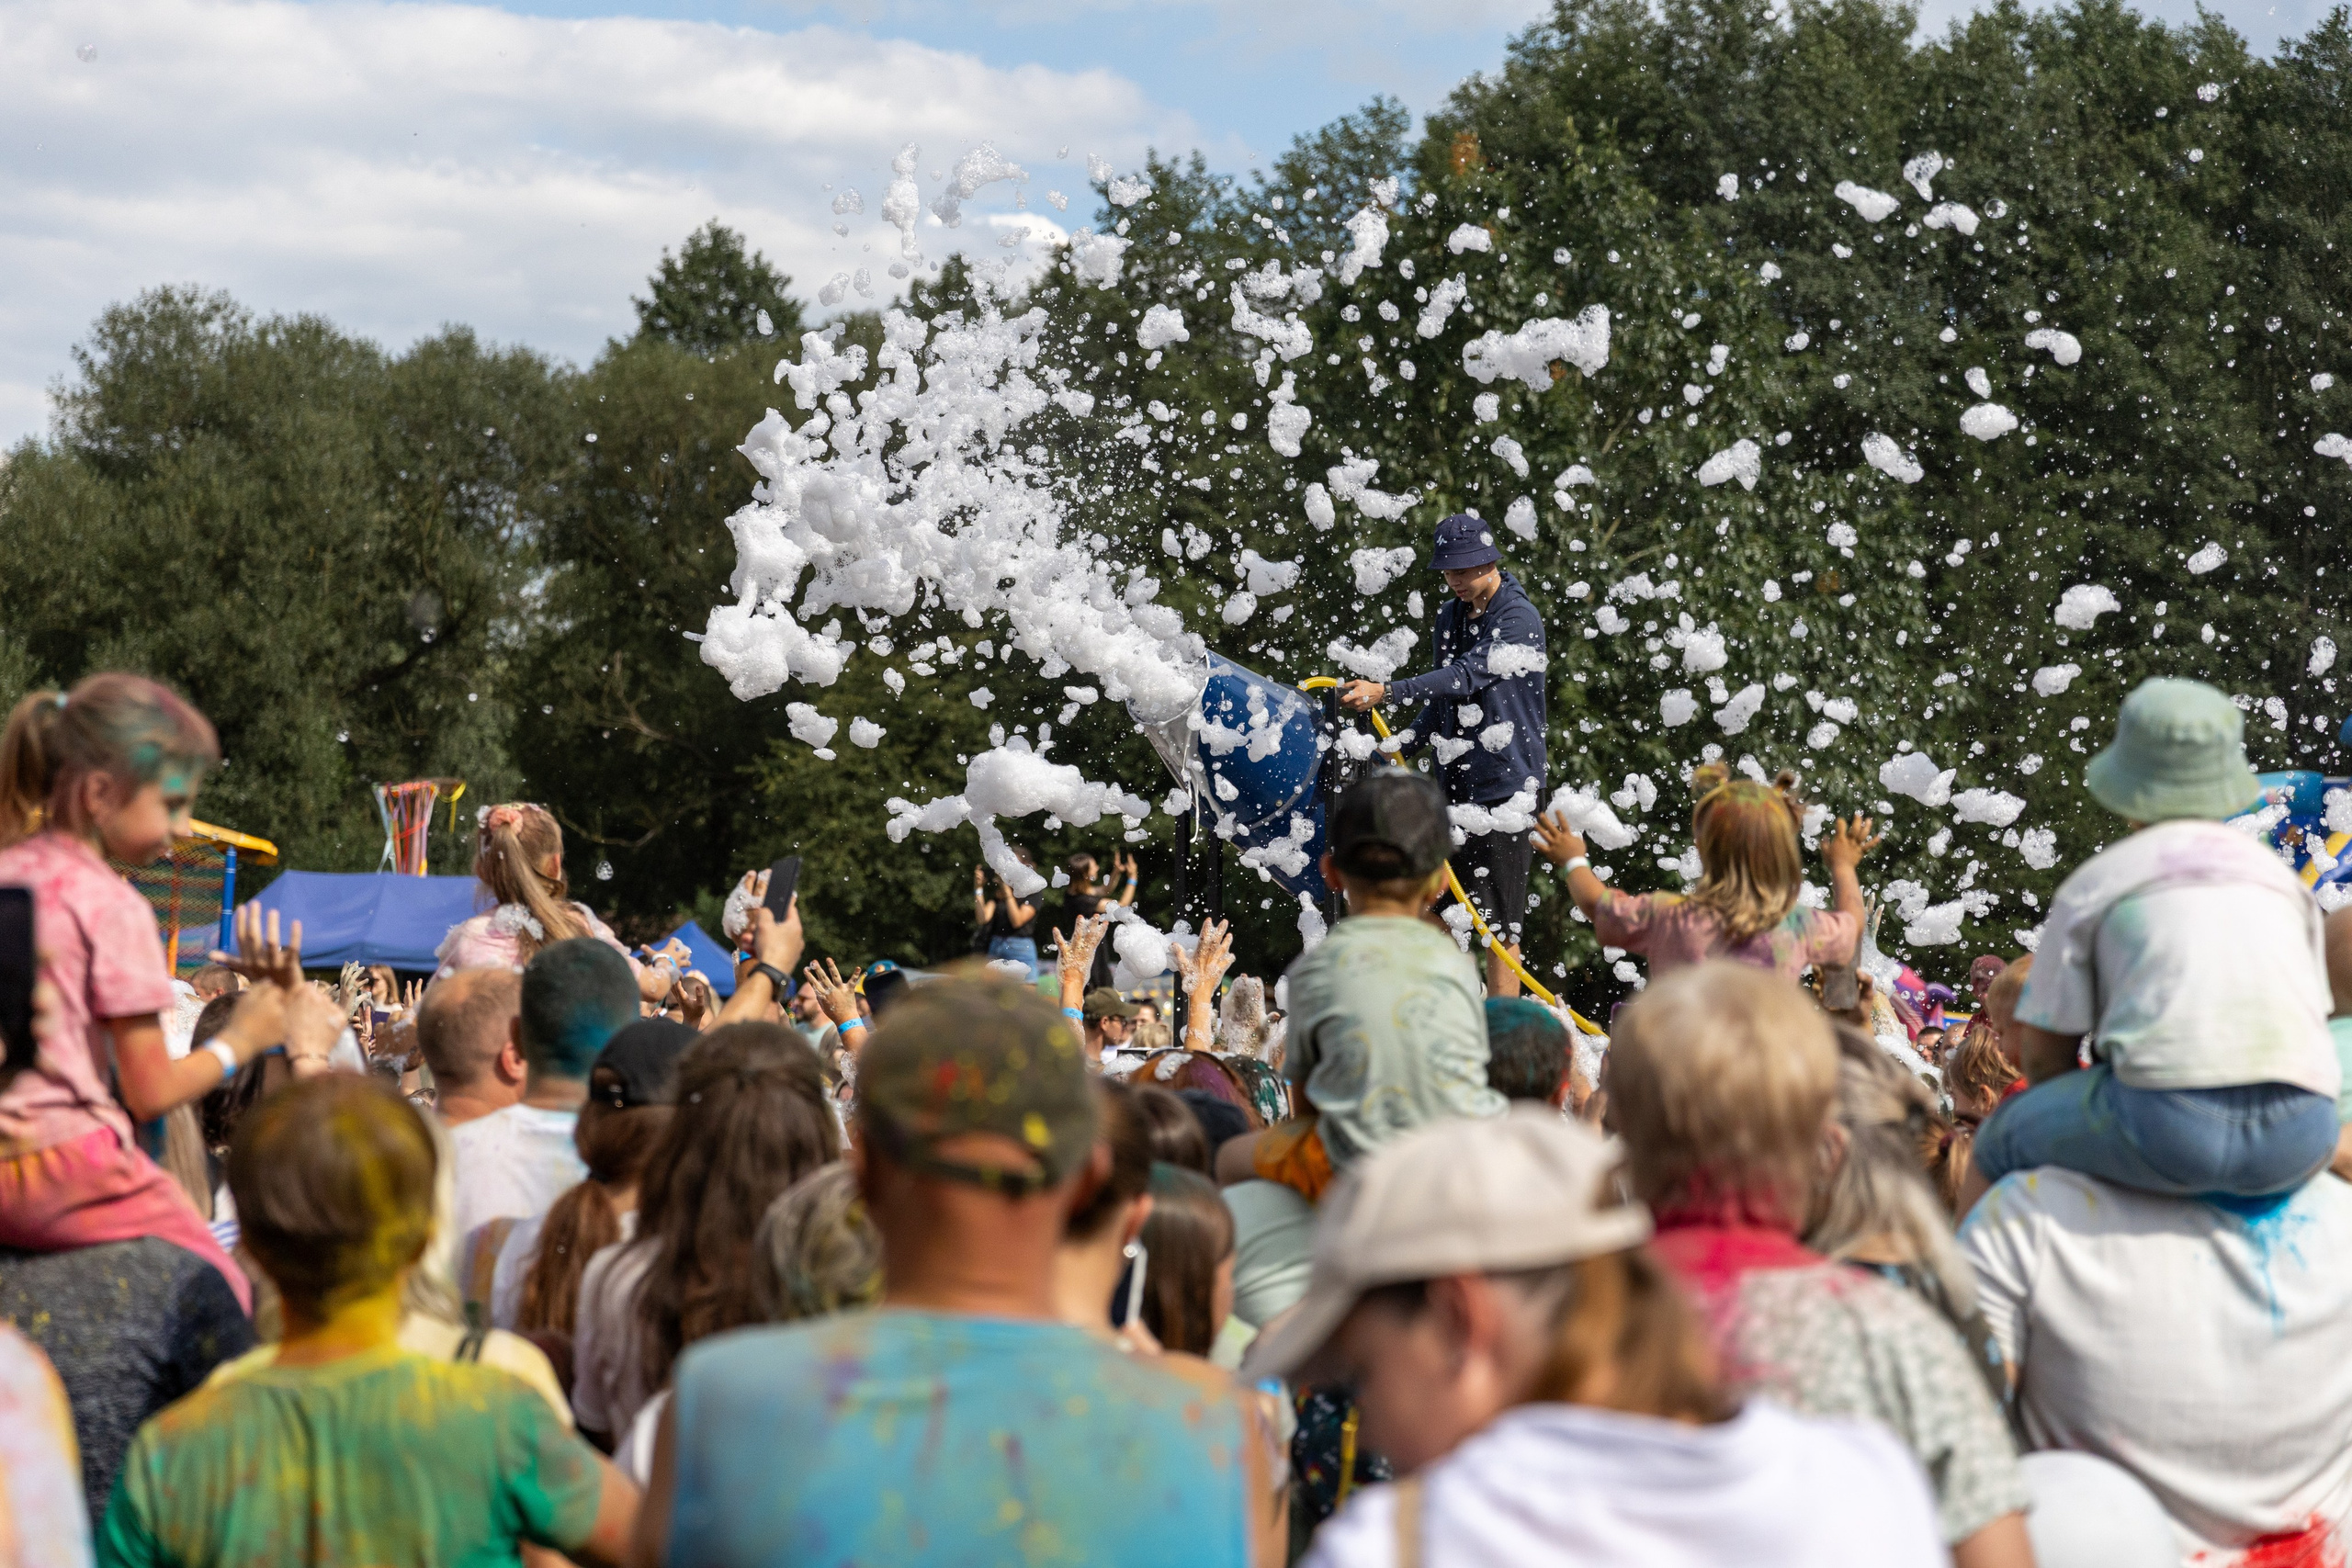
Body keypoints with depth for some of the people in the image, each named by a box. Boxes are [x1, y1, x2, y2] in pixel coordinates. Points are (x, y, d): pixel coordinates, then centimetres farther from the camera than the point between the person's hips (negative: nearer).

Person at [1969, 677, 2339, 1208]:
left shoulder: (2092, 884, 14)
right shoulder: (2281, 875, 24)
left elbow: (2042, 1055, 13)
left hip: (2167, 1116, -3)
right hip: (2299, 1139, 4)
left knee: (2000, 1143, 22)